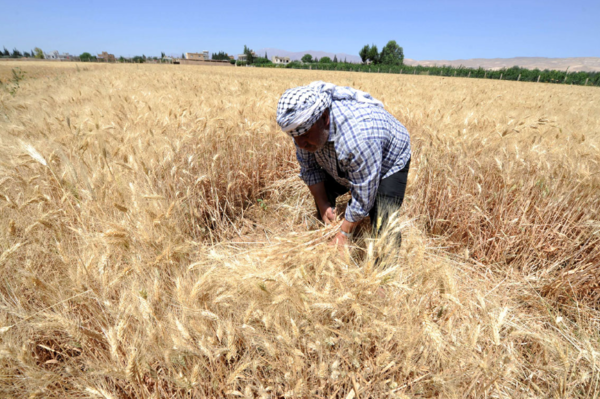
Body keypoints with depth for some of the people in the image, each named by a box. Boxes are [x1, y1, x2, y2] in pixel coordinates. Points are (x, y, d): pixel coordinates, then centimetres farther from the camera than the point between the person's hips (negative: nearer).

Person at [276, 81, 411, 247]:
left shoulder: (358, 138, -46)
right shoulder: (303, 123, -23)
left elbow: (363, 198, -34)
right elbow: (309, 169, -8)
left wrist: (344, 234, -23)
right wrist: (323, 205, -12)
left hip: (390, 162, -6)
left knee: (384, 227, -19)